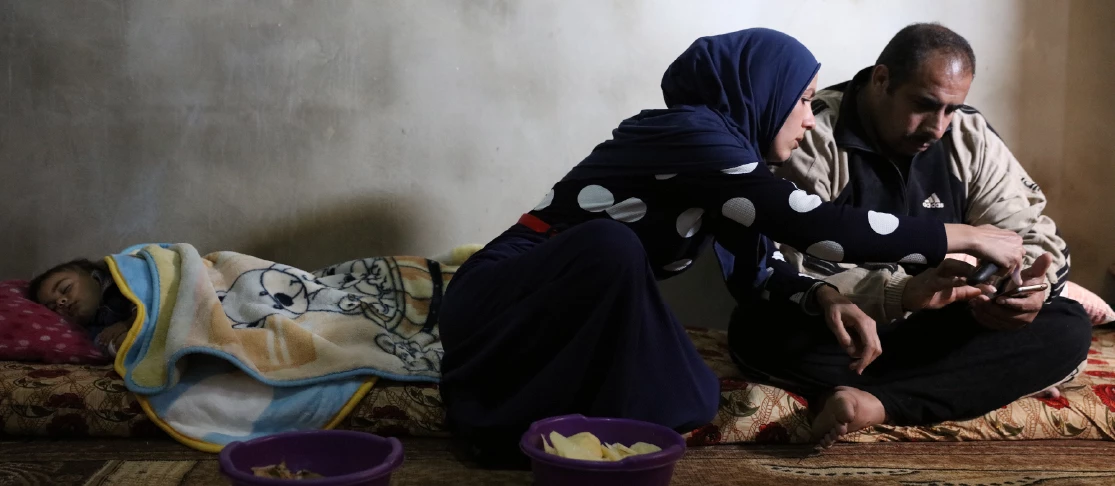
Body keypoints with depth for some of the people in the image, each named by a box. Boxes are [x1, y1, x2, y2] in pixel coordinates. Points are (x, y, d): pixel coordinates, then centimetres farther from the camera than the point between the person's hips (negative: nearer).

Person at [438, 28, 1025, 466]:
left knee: (690, 399, -7)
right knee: (612, 243, -34)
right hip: (499, 304, -9)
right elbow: (818, 226, -24)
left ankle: (505, 401, 7)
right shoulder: (689, 133, -19)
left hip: (563, 324, 9)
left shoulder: (712, 150, 8)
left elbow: (756, 269, 13)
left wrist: (824, 296, -8)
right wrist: (966, 236, -15)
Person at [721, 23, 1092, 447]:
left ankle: (876, 403, -30)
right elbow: (789, 269, -23)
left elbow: (1033, 232, 1)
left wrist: (1029, 283, -25)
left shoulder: (971, 137, 0)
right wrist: (900, 294, -37)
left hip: (936, 329, 5)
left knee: (1068, 328, -19)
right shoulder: (813, 137, -15)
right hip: (835, 331, -4)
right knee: (756, 327, -36)